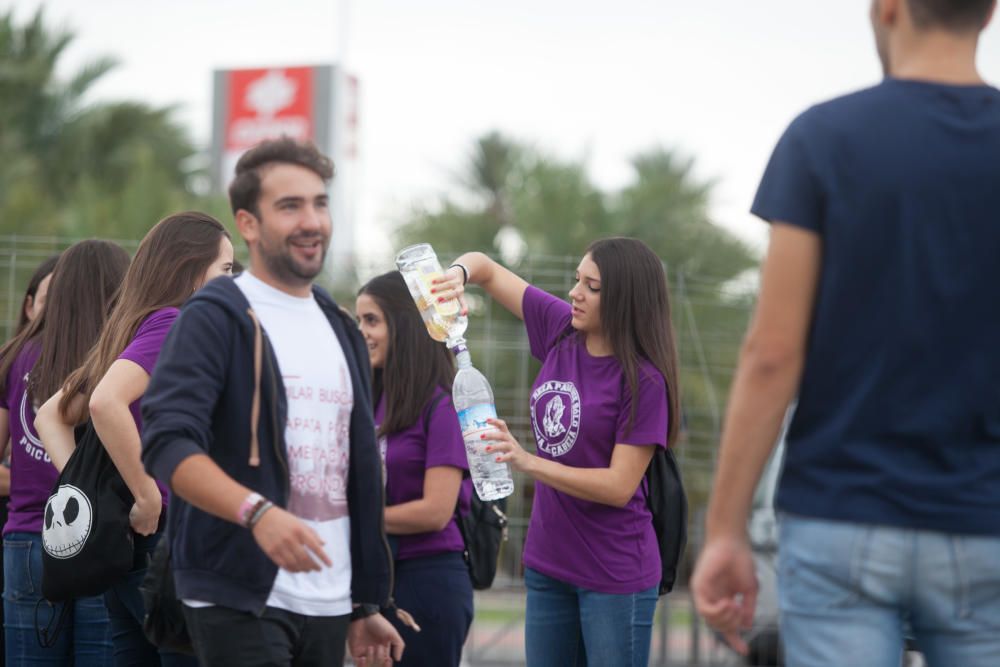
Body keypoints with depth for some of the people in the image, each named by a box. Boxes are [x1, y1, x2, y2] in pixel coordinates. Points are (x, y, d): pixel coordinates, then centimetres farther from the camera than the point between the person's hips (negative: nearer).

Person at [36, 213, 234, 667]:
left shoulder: (135, 326, 16)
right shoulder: (170, 322, -11)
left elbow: (51, 416, 19)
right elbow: (106, 402, -27)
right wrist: (149, 499, -20)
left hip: (127, 545, 9)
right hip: (168, 543, -9)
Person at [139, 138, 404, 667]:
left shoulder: (341, 331, 18)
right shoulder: (216, 317, -5)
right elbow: (168, 445, -18)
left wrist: (367, 605, 19)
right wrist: (256, 511, -33)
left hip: (329, 607, 7)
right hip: (240, 599, -6)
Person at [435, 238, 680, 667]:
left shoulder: (644, 380, -17)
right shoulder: (560, 329, 1)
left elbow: (620, 486, -19)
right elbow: (486, 268, 10)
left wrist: (528, 461, -28)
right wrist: (458, 274, -13)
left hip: (615, 574, -7)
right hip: (548, 563, 7)